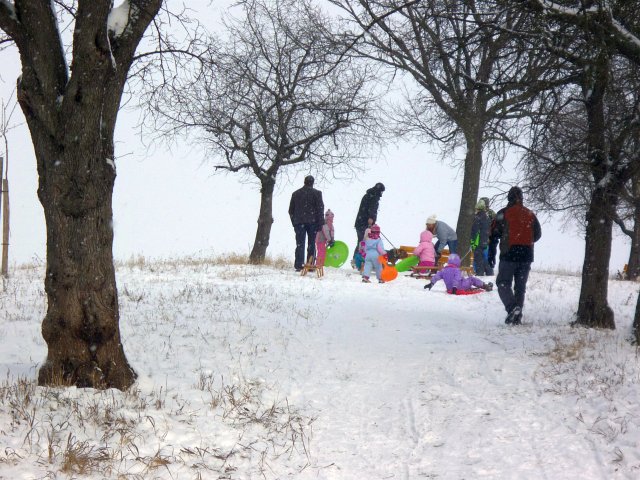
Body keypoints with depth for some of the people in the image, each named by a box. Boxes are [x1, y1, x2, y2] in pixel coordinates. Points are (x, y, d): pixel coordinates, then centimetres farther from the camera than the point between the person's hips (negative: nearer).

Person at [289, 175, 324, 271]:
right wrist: (319, 224, -2)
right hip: (312, 222, -2)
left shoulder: (295, 193, 11)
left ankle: (298, 265, -7)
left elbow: (291, 210, 14)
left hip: (299, 223, 2)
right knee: (311, 245, 4)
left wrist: (294, 222, 18)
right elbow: (320, 209, -5)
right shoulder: (317, 193, -1)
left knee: (300, 244, 2)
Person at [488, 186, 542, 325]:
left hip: (509, 255, -4)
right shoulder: (530, 215, 9)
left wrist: (491, 254, 1)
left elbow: (494, 235, -5)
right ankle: (517, 316, 8)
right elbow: (537, 234, 18)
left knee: (503, 283, 2)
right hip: (526, 256, 4)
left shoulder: (503, 214, -4)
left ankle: (512, 307, -21)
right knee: (520, 286, 11)